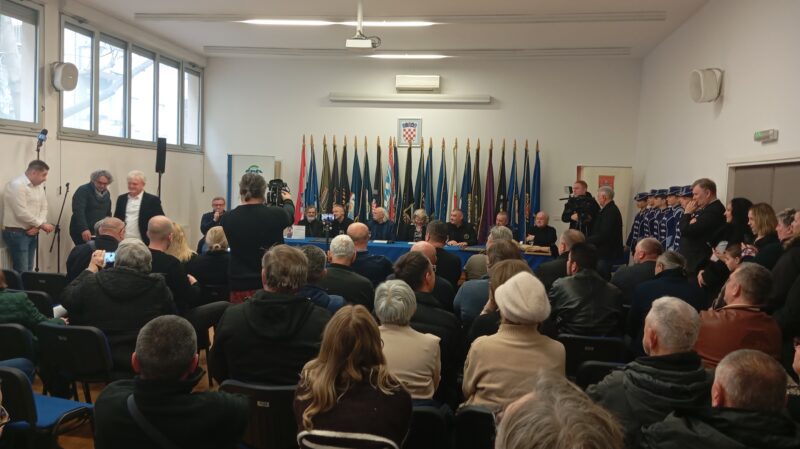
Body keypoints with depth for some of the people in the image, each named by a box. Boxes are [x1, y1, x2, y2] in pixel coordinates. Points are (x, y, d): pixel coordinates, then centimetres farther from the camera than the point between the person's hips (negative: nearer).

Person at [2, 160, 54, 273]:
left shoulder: (39, 186, 10)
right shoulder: (16, 185, -16)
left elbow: (44, 208, 9)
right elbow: (22, 213, -22)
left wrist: (37, 226, -8)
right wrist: (42, 224, -13)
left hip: (32, 233, 8)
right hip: (17, 234, -8)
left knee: (29, 270, 11)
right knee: (22, 272, -9)